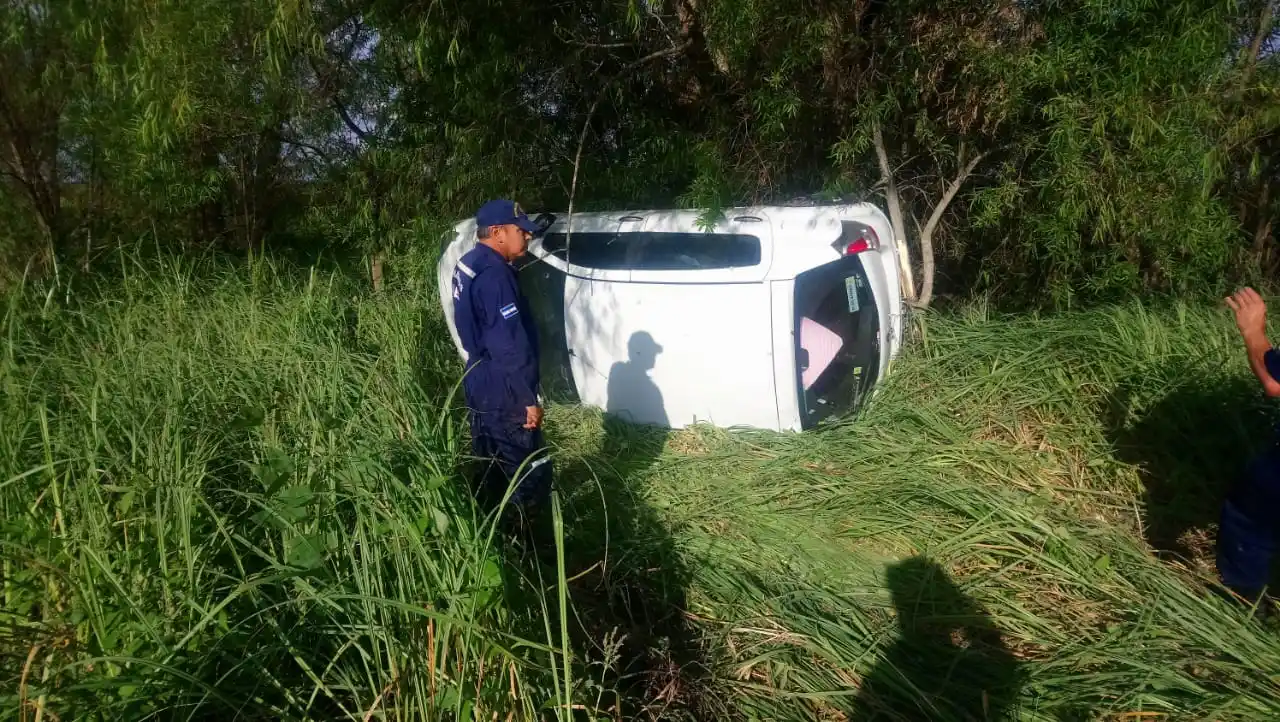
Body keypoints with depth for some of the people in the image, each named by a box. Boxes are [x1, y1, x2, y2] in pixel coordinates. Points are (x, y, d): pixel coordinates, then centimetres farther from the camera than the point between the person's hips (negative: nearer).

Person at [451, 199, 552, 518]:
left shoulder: (469, 265, 9)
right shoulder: (494, 274, -23)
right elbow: (511, 347, -25)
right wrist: (529, 398, -20)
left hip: (480, 387, 10)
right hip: (503, 395, -10)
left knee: (491, 471, 20)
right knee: (531, 479, 0)